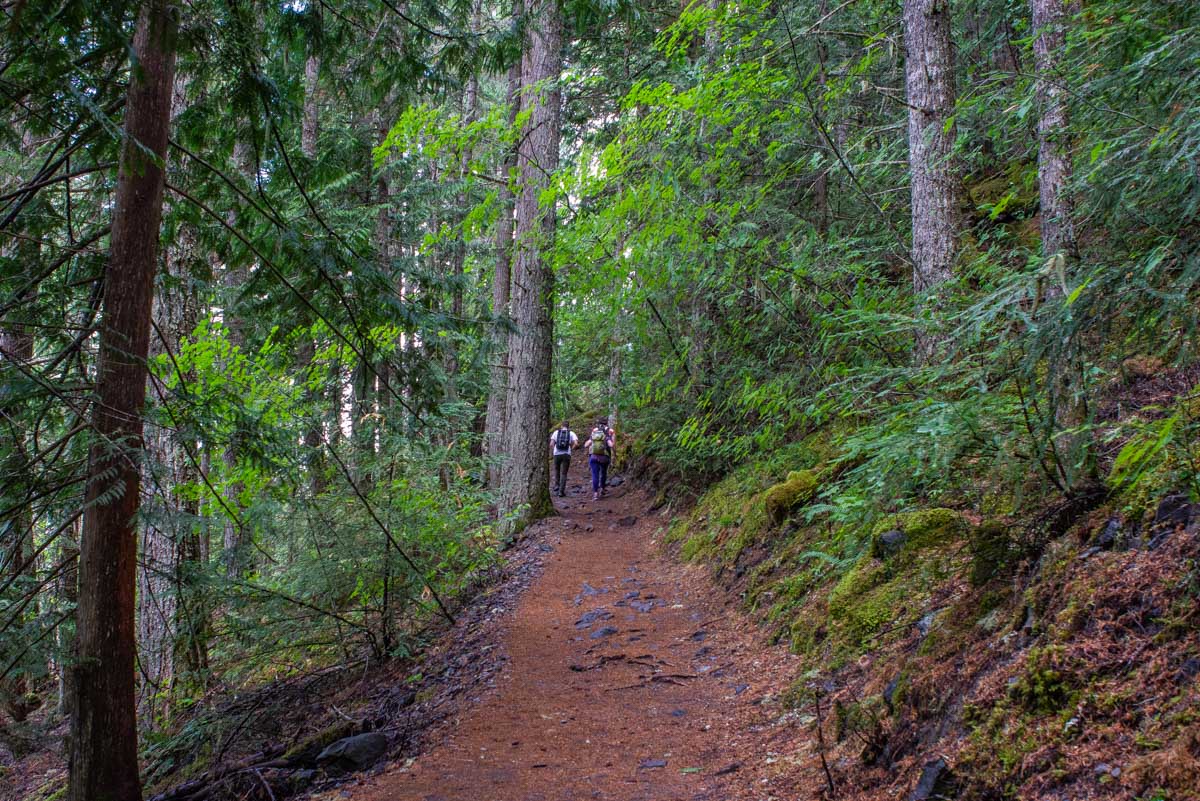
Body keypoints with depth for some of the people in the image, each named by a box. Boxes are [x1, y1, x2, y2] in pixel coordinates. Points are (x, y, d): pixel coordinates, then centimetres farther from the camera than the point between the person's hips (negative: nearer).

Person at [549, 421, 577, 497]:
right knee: (564, 474, 5)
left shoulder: (556, 432, 6)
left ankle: (556, 485, 17)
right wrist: (571, 448, 6)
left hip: (557, 454, 1)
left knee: (557, 470, 27)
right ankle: (561, 491, 0)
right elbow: (576, 443, -11)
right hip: (566, 455, -1)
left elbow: (551, 444, -3)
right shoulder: (571, 433, 4)